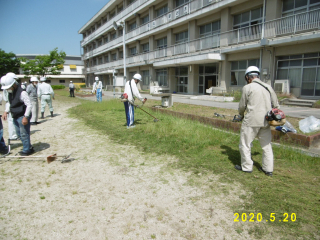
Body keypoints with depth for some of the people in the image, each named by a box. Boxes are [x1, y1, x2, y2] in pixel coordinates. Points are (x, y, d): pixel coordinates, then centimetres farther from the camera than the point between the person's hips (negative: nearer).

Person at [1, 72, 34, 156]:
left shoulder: (22, 93, -21)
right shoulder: (10, 93, 6)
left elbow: (29, 105, -22)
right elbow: (9, 103, 21)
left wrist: (25, 117, -24)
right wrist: (6, 111, 7)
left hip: (22, 117, -9)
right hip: (15, 117, 9)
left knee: (24, 134, 1)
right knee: (19, 133, 18)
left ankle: (27, 150, 16)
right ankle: (29, 147, 31)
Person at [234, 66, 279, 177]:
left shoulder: (247, 87, -6)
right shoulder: (268, 87, 10)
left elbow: (242, 105, -2)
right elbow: (275, 105, 12)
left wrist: (241, 115, 17)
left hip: (251, 120, -6)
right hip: (265, 121, 6)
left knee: (245, 144, 8)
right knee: (266, 145, 15)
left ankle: (246, 167, 15)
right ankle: (268, 169, 22)